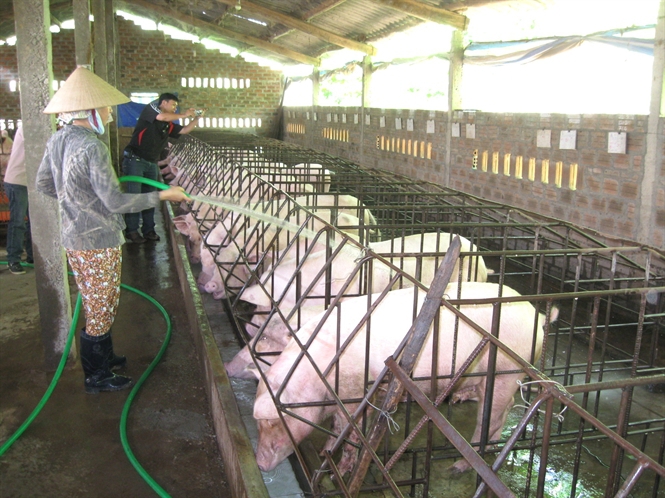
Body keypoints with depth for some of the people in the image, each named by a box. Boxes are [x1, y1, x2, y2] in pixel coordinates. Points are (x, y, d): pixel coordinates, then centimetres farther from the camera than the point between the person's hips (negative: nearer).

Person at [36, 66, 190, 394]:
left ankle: (103, 357, 41)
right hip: (99, 243, -9)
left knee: (96, 304, 24)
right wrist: (163, 195, -19)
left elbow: (43, 184, 14)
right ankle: (97, 377, 22)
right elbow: (116, 202, -26)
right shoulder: (92, 147, -24)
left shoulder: (57, 141, 3)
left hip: (73, 238, 9)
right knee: (101, 310, 7)